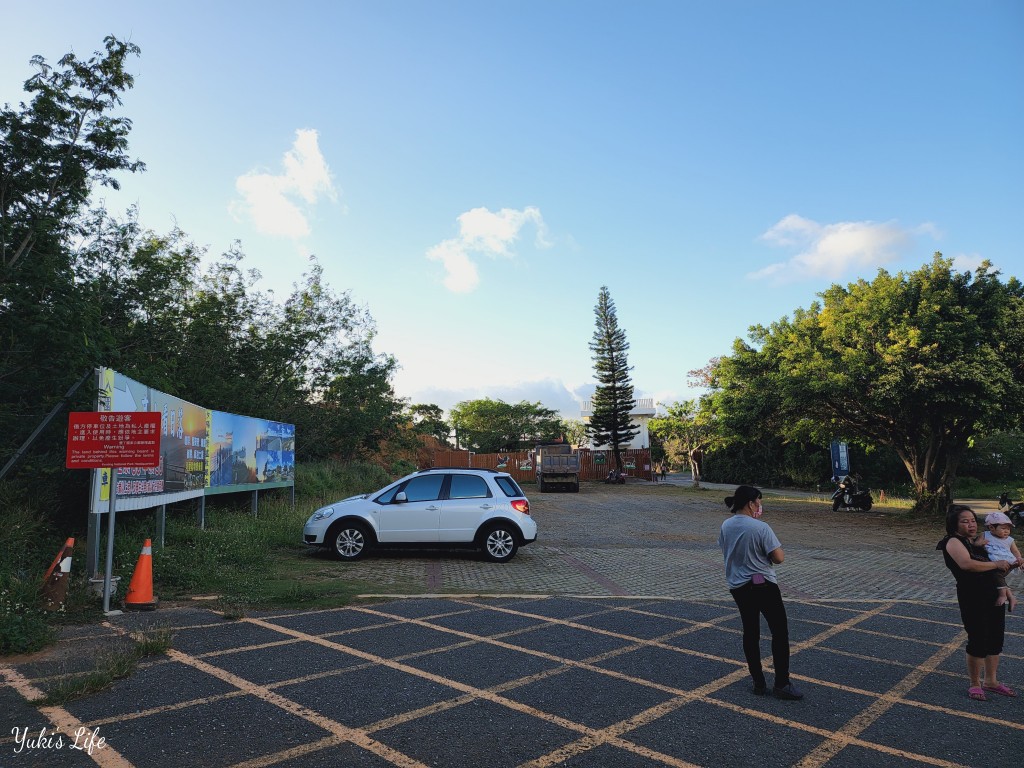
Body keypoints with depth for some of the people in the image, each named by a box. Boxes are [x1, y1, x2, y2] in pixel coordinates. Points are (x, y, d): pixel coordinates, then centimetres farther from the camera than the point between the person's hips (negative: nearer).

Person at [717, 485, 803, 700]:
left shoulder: (726, 526, 0)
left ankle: (758, 682, 20)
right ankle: (781, 684, 10)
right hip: (763, 585, -6)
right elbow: (779, 558, -17)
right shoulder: (761, 527, -20)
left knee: (750, 633, 14)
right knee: (779, 631, 7)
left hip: (737, 587, 6)